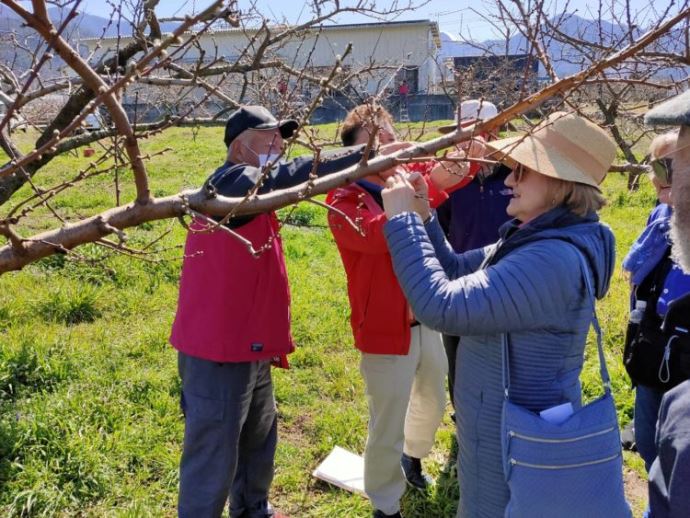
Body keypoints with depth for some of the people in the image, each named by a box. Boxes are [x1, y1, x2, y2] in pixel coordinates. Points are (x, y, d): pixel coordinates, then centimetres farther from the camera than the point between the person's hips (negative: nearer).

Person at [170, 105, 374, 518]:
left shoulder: (248, 186, 15)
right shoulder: (236, 180, -19)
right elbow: (294, 175, -30)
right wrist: (365, 153, -29)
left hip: (248, 348, 11)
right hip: (219, 351, -11)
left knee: (258, 439, 26)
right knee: (214, 459, 1)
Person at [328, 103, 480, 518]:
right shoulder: (344, 200, -16)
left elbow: (464, 167, -4)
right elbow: (378, 234, -35)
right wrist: (430, 187, -44)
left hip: (427, 320, 6)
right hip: (385, 329, -6)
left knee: (434, 404, 27)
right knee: (388, 427, 6)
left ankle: (413, 455, 57)